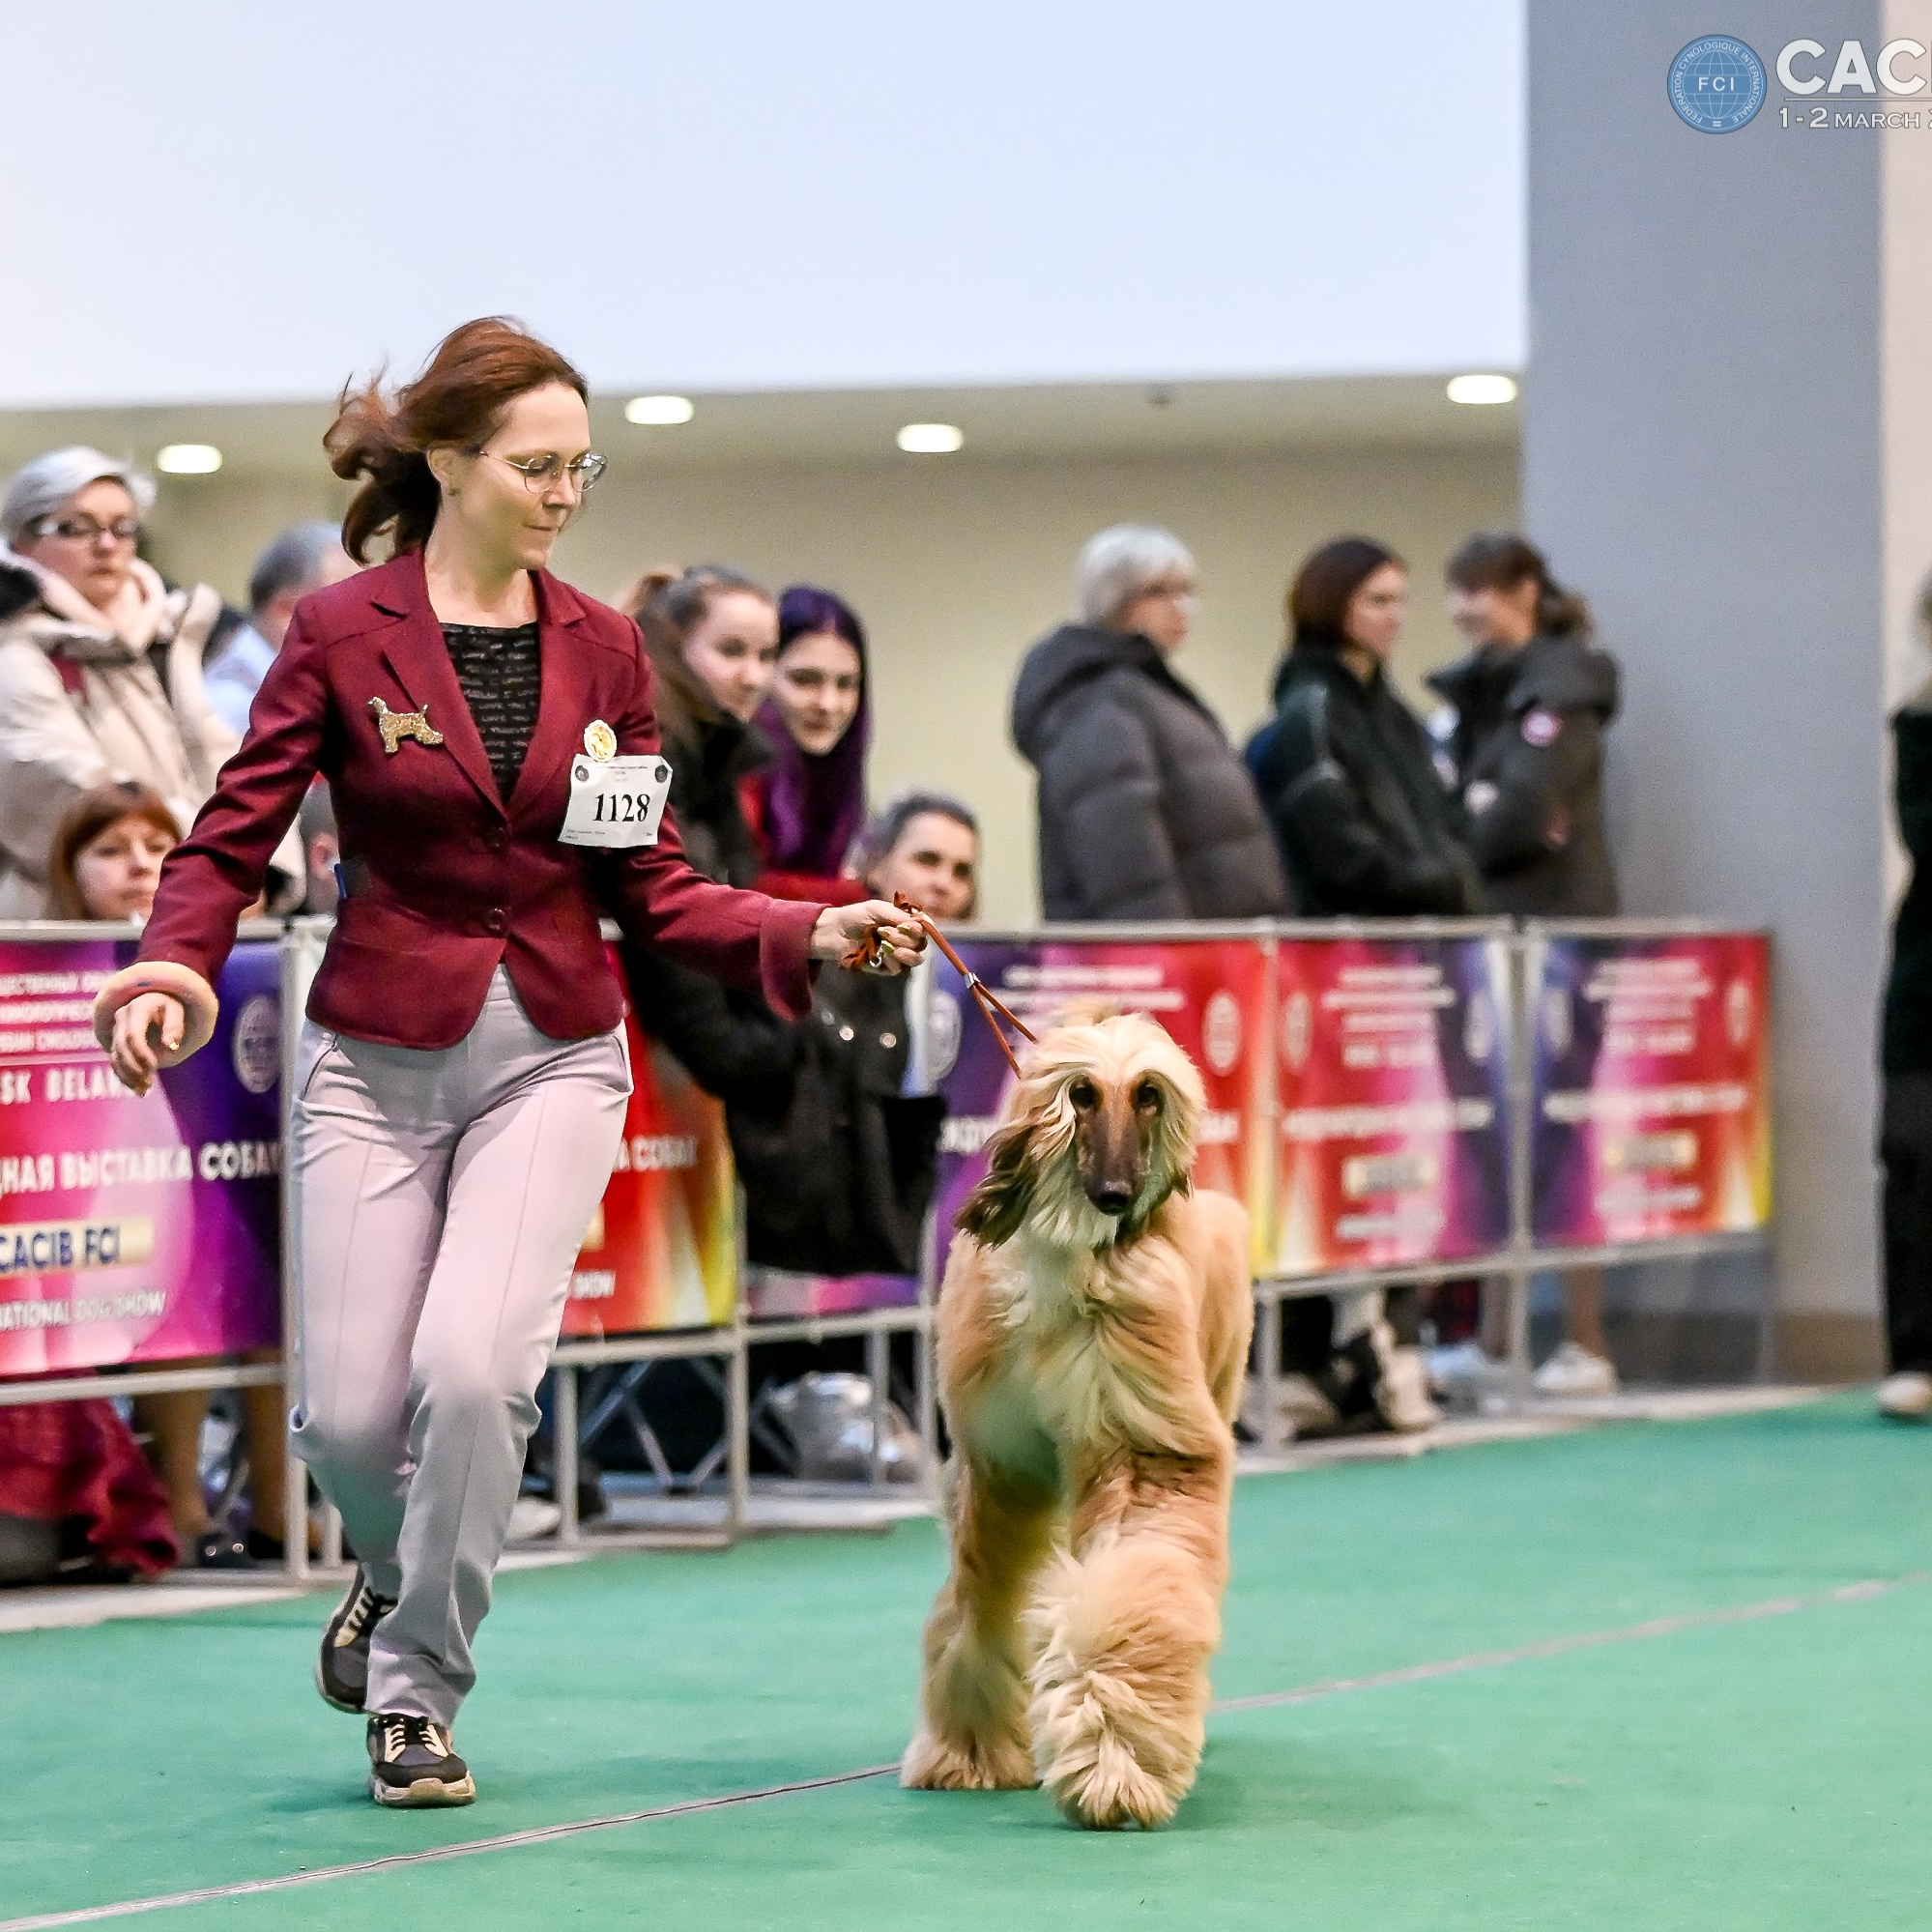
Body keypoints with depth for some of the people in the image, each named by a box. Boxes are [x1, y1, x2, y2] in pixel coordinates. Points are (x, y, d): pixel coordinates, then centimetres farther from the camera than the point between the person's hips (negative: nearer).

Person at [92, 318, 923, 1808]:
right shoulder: (341, 634, -4)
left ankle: (417, 1693, 2)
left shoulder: (602, 650, 5)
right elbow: (233, 841, -5)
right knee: (350, 1413, -2)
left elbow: (652, 891, 7)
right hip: (376, 1057, -1)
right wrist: (180, 967, -25)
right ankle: (400, 1566, 36)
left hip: (553, 1058, 1)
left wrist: (810, 934, -8)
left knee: (474, 1365, -19)